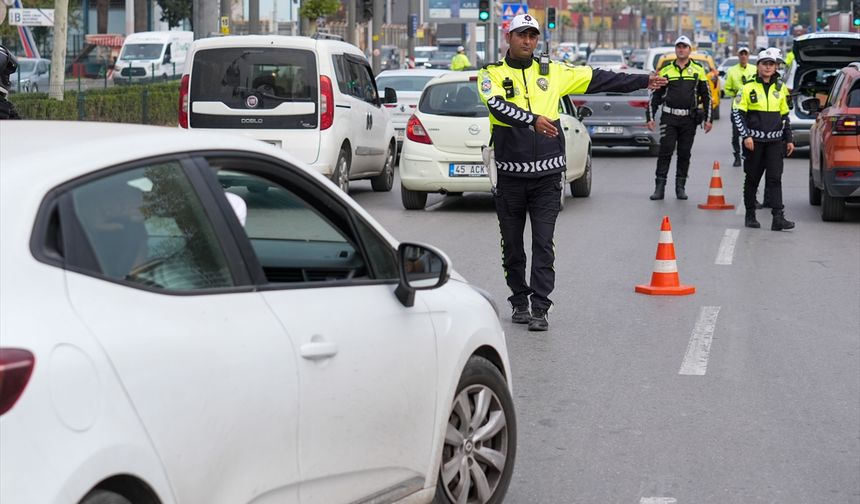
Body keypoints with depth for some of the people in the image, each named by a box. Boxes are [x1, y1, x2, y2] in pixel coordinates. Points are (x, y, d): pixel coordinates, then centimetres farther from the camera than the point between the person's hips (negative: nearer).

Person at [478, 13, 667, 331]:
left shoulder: (553, 72, 9)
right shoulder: (492, 74, -1)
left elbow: (599, 79, 15)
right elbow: (499, 106, -22)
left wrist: (643, 81, 17)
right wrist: (533, 120, -37)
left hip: (547, 174, 1)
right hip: (509, 174, -1)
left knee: (543, 244, -4)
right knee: (512, 245, 9)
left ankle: (540, 308, -3)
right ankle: (519, 302, 24)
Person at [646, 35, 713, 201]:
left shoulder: (698, 70, 7)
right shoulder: (666, 71, 7)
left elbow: (706, 95, 8)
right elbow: (655, 95, 9)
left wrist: (708, 119, 2)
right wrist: (650, 117, 2)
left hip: (689, 119, 1)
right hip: (669, 117, -1)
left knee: (684, 153, 5)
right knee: (665, 151, -5)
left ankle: (680, 187, 12)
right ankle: (659, 187, -3)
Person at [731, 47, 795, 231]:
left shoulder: (780, 89, 10)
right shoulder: (748, 88, -1)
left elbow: (785, 116, 18)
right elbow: (737, 113, -4)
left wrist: (789, 139, 15)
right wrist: (746, 136, -13)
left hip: (775, 141, 2)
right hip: (754, 140, -2)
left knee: (775, 178, -7)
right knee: (752, 179, 6)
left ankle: (778, 218, -13)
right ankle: (750, 215, 18)